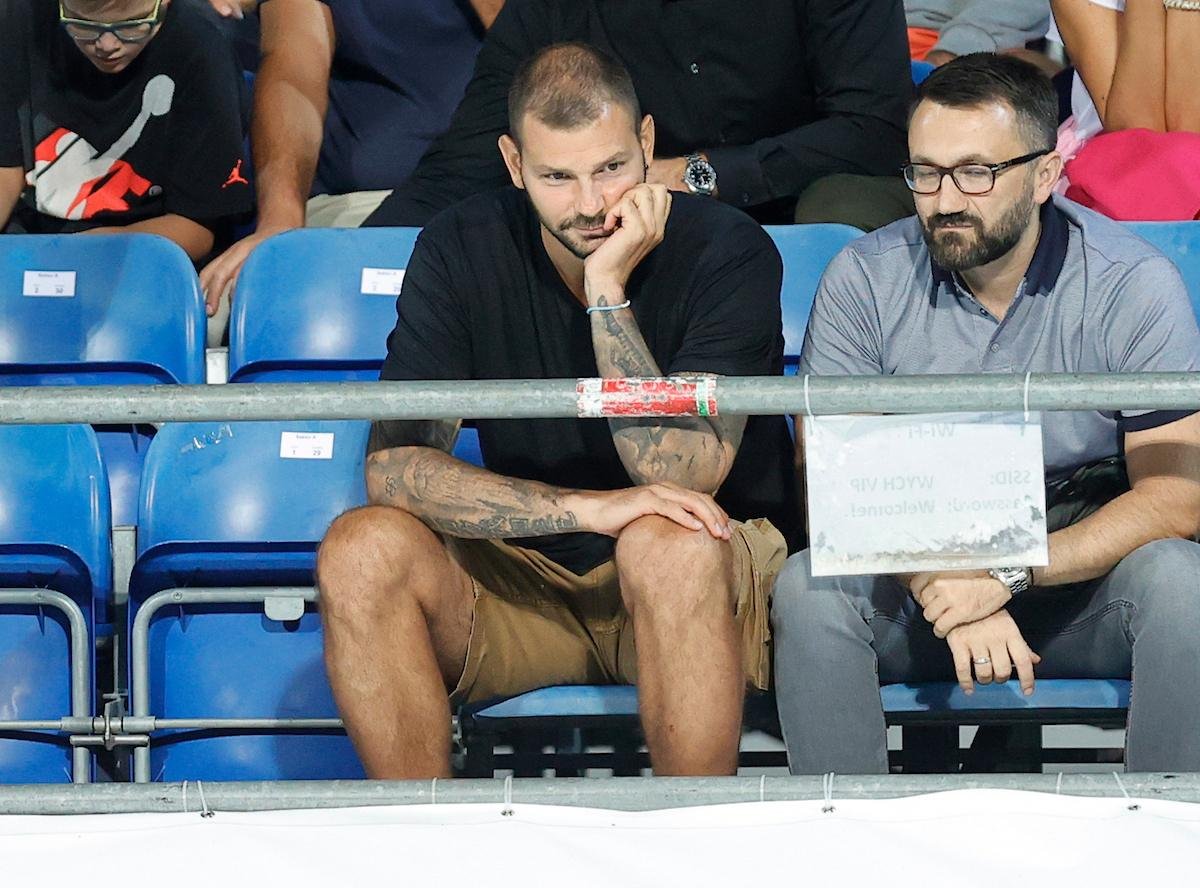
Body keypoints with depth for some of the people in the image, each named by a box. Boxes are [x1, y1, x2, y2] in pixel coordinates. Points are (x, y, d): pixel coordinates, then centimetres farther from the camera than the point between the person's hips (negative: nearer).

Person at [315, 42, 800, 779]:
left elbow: (681, 480, -22)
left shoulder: (728, 250, -13)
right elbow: (394, 465, -15)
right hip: (525, 577, 3)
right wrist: (584, 507, -28)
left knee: (667, 544, -37)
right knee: (363, 549, -25)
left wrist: (608, 291, -27)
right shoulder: (463, 249, -6)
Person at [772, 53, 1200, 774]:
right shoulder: (865, 279, -6)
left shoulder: (1132, 285, -10)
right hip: (913, 573, 1)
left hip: (1082, 575, -1)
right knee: (809, 588, -28)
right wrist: (940, 585, -27)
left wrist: (1008, 575, -27)